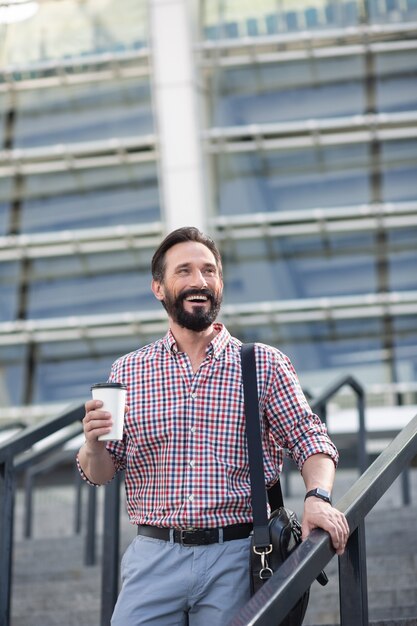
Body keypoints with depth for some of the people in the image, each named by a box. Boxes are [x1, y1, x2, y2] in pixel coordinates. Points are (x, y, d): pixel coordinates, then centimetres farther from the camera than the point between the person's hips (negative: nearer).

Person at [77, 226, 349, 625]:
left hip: (235, 560, -1)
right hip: (153, 558, 1)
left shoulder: (266, 364, 2)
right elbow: (99, 474, 8)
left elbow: (310, 441, 2)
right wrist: (94, 443, -14)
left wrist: (317, 496, -18)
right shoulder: (127, 371, 6)